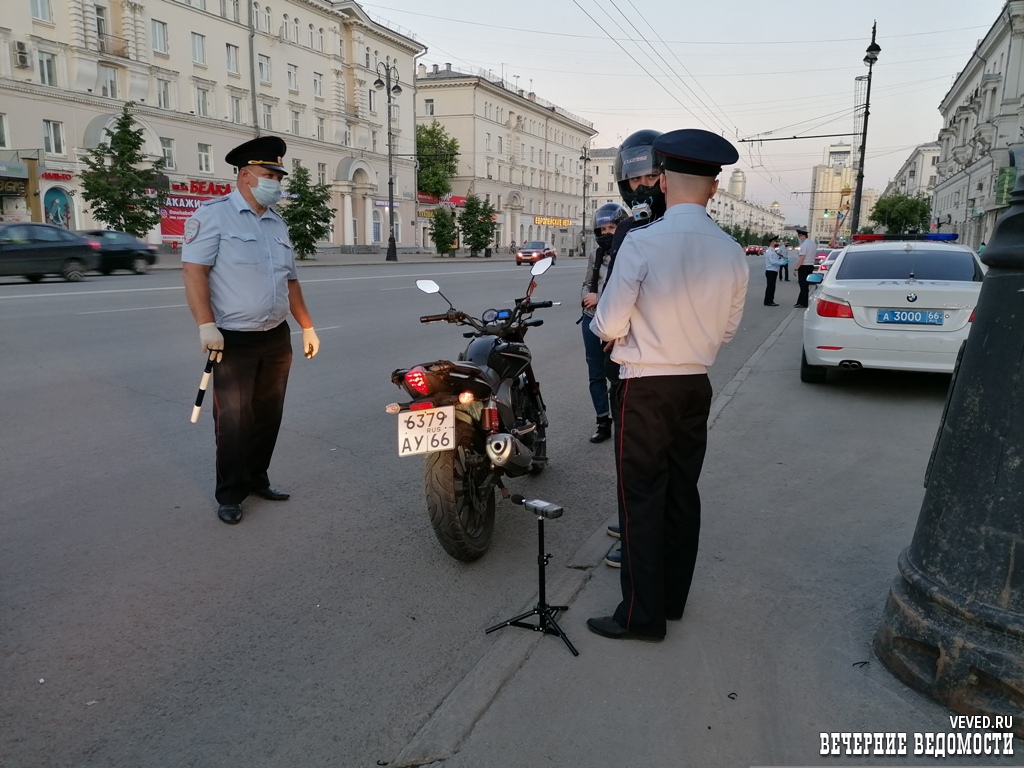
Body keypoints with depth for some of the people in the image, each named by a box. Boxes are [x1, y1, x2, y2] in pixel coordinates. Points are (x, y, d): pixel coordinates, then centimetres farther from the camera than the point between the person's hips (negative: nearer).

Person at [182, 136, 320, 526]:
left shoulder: (277, 223, 15)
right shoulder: (214, 214, -7)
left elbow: (290, 280, 21)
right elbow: (193, 270, -14)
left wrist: (307, 327, 17)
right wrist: (206, 325, -23)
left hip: (276, 337, 7)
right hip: (234, 340, -6)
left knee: (268, 415, 12)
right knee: (233, 420, 0)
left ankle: (256, 479, 28)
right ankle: (229, 494, 14)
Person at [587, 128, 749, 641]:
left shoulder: (642, 242, -16)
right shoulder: (732, 253, 0)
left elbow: (608, 325, -14)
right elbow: (727, 330, 10)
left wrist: (602, 323, 9)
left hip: (645, 389, -5)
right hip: (697, 386, 6)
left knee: (641, 498, 3)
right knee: (683, 492, 16)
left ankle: (642, 615, 12)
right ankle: (673, 597, 31)